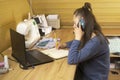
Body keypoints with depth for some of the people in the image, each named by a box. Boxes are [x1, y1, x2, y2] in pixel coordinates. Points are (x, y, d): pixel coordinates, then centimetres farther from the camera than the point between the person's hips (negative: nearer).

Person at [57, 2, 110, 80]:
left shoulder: (96, 41, -29)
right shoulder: (89, 36, -3)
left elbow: (72, 60, -31)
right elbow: (81, 43, 22)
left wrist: (77, 37, -27)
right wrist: (65, 44, 6)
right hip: (84, 72, 7)